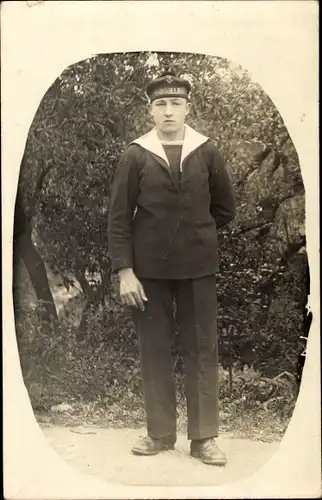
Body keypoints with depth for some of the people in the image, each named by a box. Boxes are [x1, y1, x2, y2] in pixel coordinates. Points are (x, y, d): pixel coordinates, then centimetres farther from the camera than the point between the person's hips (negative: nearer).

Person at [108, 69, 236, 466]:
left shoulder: (207, 153, 2)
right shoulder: (135, 155, -1)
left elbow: (225, 208, 13)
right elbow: (118, 217, -4)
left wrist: (197, 236, 12)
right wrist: (124, 270, -10)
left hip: (197, 268, 1)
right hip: (149, 269, 0)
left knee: (202, 349, 3)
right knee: (154, 349, 7)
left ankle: (204, 437, 13)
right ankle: (160, 433, 20)